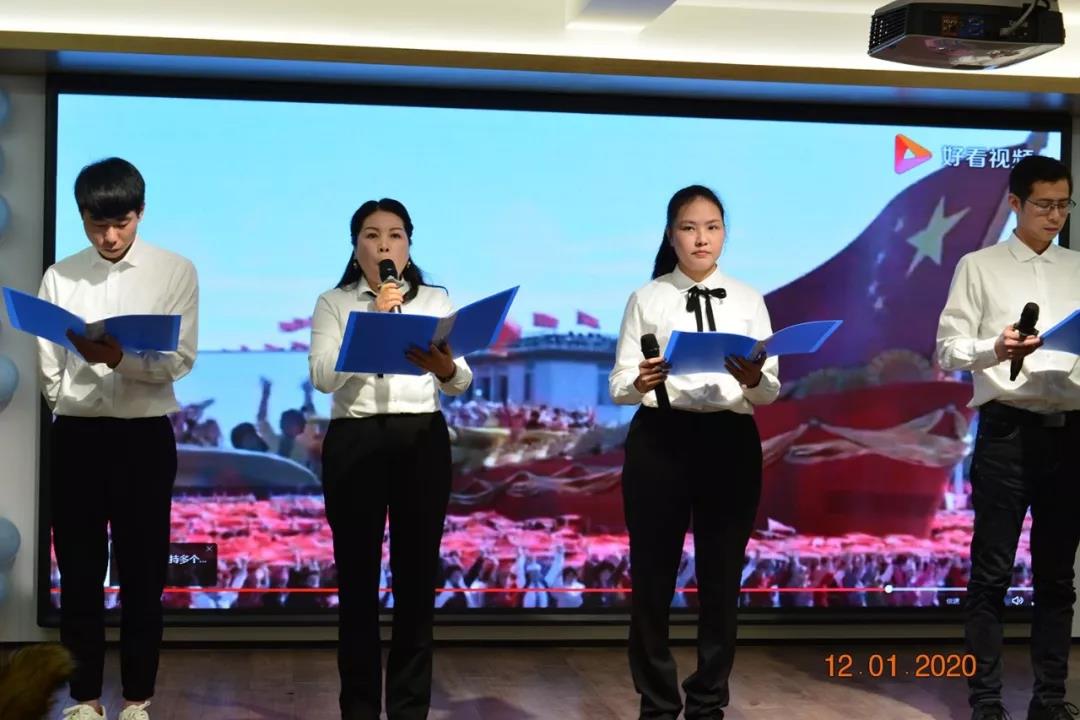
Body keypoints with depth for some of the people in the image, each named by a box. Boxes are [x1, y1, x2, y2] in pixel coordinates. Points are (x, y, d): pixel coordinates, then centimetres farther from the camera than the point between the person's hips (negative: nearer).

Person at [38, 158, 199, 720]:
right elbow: (48, 369, 5)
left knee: (142, 573, 4)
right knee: (79, 572, 6)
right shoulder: (60, 277, 5)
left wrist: (121, 358, -24)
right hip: (75, 435, 2)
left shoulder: (175, 272, -1)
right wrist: (75, 404, -7)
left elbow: (181, 360, -9)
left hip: (144, 435, -2)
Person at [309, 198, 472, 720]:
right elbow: (322, 376, -9)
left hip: (423, 440, 1)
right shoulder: (333, 304, 7)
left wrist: (445, 368, -22)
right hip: (354, 441, -1)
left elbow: (461, 384, 1)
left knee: (417, 577, 1)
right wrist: (371, 322, -16)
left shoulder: (436, 300, 11)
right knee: (357, 578, 1)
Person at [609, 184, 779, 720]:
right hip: (659, 441, -1)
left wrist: (753, 381, -21)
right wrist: (642, 383, -24)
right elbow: (618, 386, -2)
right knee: (652, 581, 4)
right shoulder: (646, 299, 3)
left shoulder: (748, 300, 7)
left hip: (731, 442, 2)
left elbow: (771, 392, 2)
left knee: (721, 581, 8)